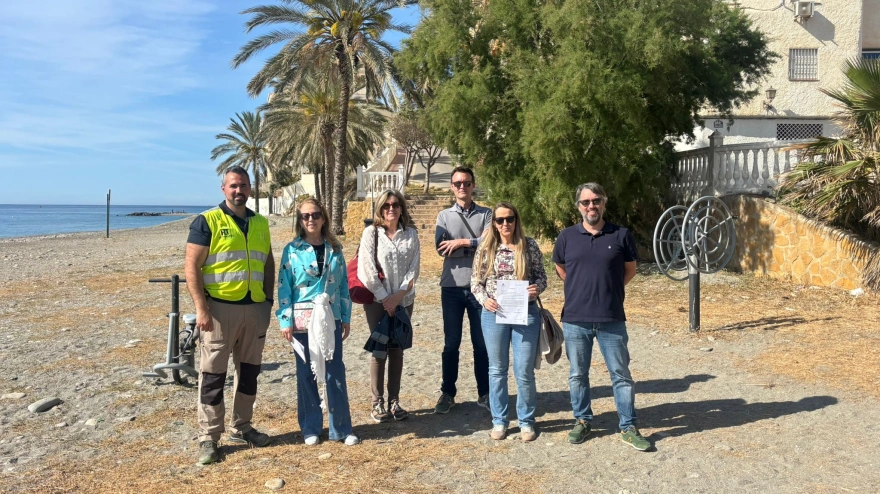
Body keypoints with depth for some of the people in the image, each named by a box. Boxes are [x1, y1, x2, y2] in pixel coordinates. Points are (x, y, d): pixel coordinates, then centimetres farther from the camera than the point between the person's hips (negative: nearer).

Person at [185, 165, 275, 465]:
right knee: (213, 375, 1)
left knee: (249, 370, 13)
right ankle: (208, 438, 12)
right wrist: (201, 309, -16)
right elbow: (192, 267, -9)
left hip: (255, 308, 6)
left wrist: (269, 300, 9)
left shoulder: (260, 223, 11)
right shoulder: (207, 222, -5)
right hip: (220, 308, -5)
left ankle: (241, 428, 28)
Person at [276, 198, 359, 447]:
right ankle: (311, 429, 19)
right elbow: (284, 287, -2)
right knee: (306, 374, 7)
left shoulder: (335, 248, 7)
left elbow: (343, 284, 9)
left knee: (336, 373, 4)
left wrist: (346, 317, 6)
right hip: (302, 320, -2)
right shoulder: (292, 250, -1)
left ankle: (341, 428, 14)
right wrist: (285, 321, -9)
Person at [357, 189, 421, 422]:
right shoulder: (371, 233, -5)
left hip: (403, 300, 3)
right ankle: (377, 402, 11)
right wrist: (384, 298, -11)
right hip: (377, 300, -2)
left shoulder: (411, 235, 3)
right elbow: (367, 268, -9)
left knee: (397, 350, 7)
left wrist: (398, 296, -11)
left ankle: (394, 401, 16)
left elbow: (414, 269, 0)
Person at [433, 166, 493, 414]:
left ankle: (484, 393, 20)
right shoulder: (444, 216, 8)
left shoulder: (486, 214, 5)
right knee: (451, 344, 7)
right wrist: (476, 246, -11)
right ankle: (447, 393, 18)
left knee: (482, 343, 8)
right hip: (452, 287, 1)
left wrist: (461, 242, -14)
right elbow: (441, 247, -9)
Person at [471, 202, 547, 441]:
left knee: (524, 371, 3)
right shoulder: (486, 247, 1)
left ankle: (526, 421, 21)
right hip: (494, 314, 1)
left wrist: (537, 288, -16)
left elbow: (541, 276, 5)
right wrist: (484, 299, -13)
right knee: (497, 370, 11)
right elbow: (476, 280, 5)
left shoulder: (529, 246, 0)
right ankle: (499, 421, 24)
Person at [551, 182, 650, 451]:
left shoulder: (621, 235, -2)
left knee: (621, 374, 7)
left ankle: (628, 427, 19)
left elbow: (630, 270, 11)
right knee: (577, 375, 12)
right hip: (575, 319, 1)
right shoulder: (567, 236, 0)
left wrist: (609, 289, 7)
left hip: (612, 319, -1)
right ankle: (582, 420, 29)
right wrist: (581, 288, 9)